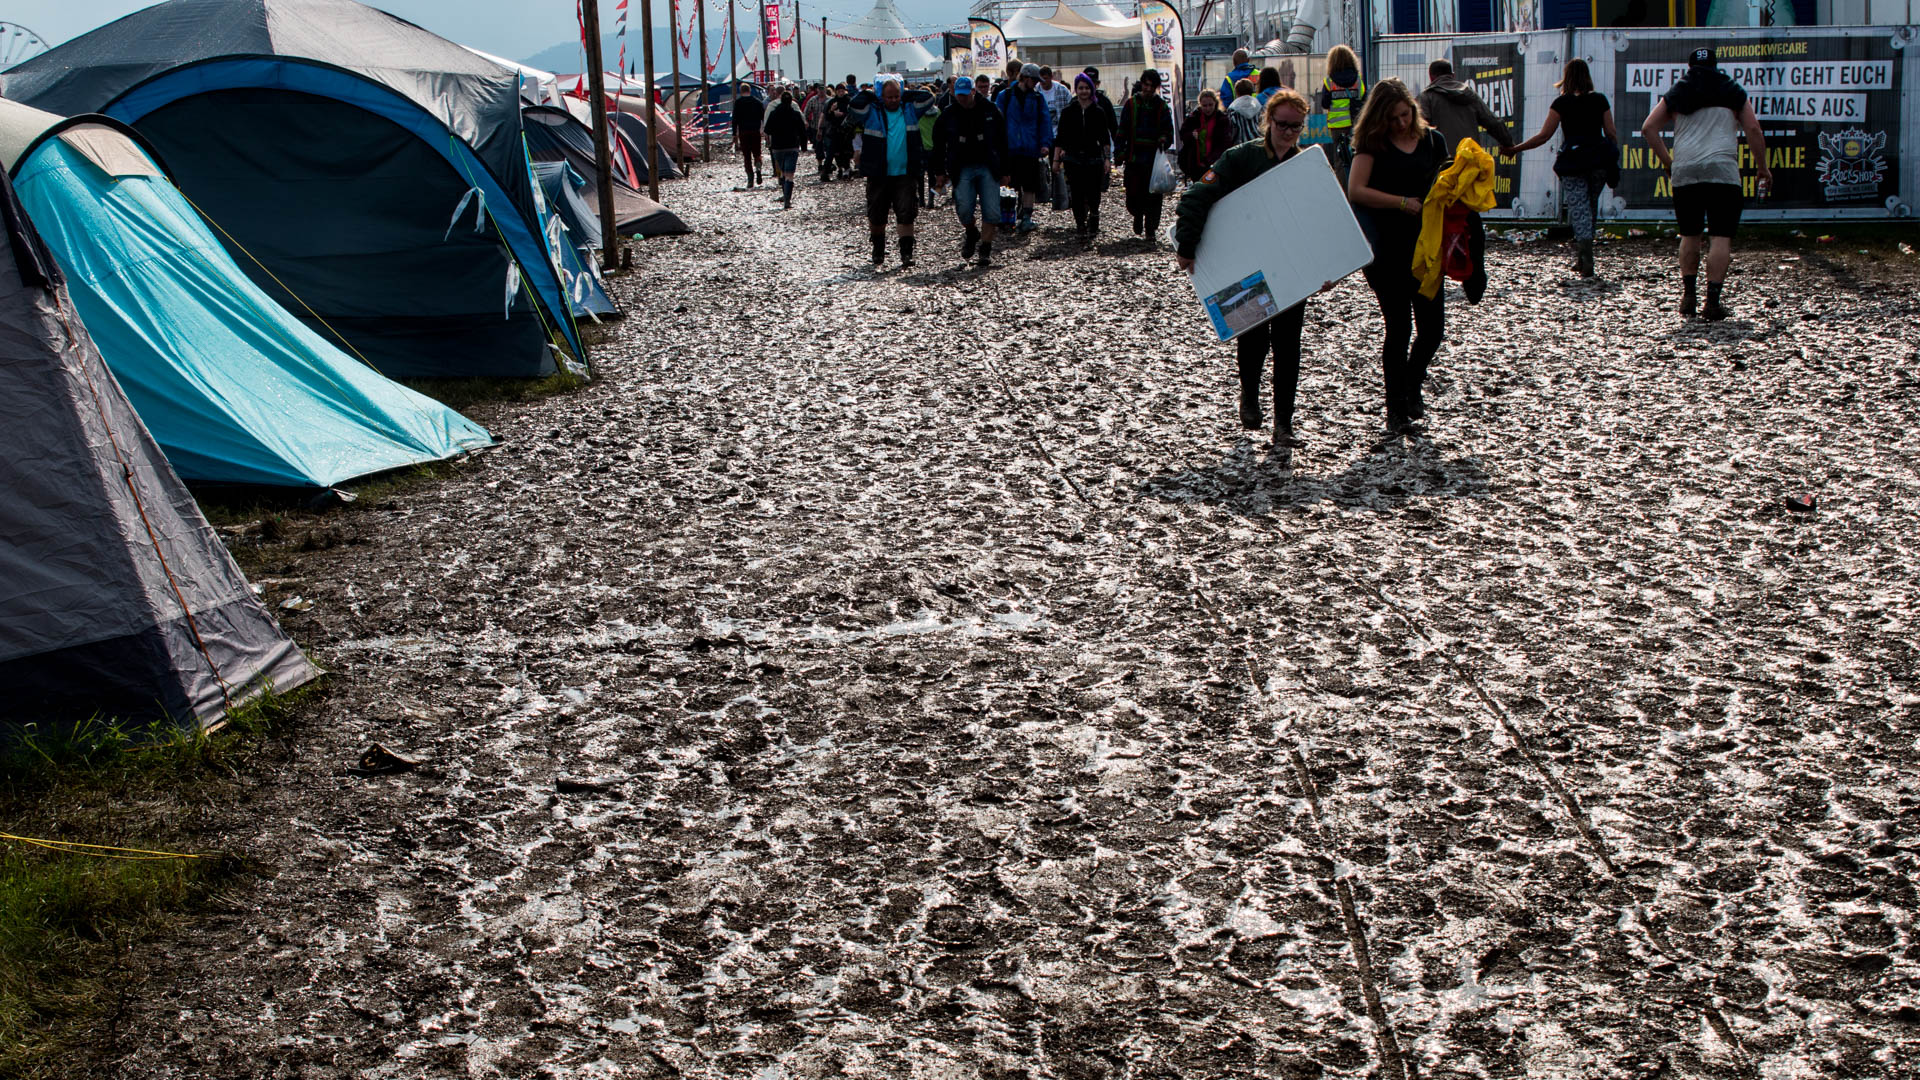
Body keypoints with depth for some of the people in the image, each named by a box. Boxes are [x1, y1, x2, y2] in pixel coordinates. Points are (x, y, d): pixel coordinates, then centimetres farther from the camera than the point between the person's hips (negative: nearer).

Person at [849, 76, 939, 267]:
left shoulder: (909, 110, 7)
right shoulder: (872, 112, -1)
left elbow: (928, 98, 2)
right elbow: (853, 106, -16)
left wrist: (904, 94, 3)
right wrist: (870, 94, -4)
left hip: (905, 174, 0)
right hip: (878, 175, 0)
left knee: (906, 215, -8)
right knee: (876, 216, 10)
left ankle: (906, 253, -7)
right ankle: (878, 249, 31)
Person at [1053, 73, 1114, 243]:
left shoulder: (1099, 112, 5)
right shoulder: (1068, 112, 5)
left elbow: (1105, 138, 7)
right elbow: (1060, 138, 6)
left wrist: (1107, 158, 0)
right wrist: (1056, 159, 2)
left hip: (1094, 159, 0)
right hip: (1073, 159, 0)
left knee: (1093, 194, -5)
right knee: (1077, 195, -4)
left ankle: (1093, 217, 23)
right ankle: (1081, 228, 5)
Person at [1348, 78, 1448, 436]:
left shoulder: (1433, 141, 8)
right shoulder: (1372, 143, -2)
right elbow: (1356, 191, -15)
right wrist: (1403, 202, -15)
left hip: (1425, 245, 3)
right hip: (1388, 249, -3)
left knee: (1433, 328, 2)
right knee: (1399, 329, 0)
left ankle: (1412, 386, 30)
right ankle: (1396, 410, 12)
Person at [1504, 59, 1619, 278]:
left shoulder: (1562, 103, -1)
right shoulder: (1600, 100, 7)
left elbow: (1544, 136, -3)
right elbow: (1612, 134, 6)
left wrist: (1516, 148, 6)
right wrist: (1614, 158, 19)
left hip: (1573, 161, -3)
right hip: (1599, 160, 3)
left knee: (1579, 210, -3)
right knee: (1590, 207, 17)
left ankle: (1587, 263, -15)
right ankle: (1581, 257, 20)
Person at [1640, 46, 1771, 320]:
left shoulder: (1676, 95, 16)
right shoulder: (1732, 93, 13)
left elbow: (1649, 128, 9)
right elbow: (1753, 129, 5)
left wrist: (1667, 161, 14)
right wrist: (1762, 168, 11)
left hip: (1684, 172, 2)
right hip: (1722, 170, -2)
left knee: (1689, 235, 16)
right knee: (1721, 237, -4)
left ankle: (1689, 294, 15)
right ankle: (1712, 301, -13)